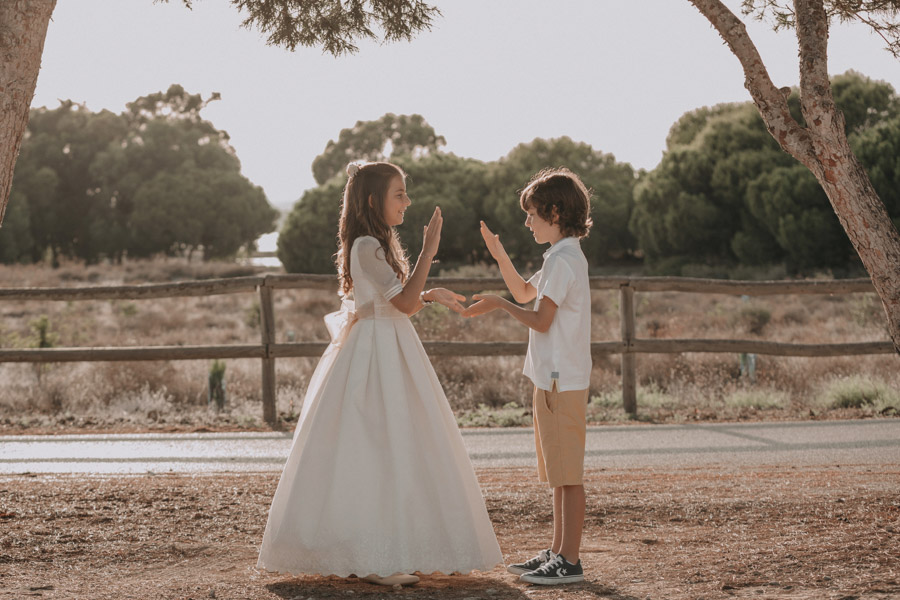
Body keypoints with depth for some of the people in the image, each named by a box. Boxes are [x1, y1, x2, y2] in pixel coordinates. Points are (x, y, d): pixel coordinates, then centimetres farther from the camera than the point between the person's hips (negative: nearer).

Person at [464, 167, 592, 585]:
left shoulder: (563, 260, -15)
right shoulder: (563, 257, 16)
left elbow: (540, 320, -20)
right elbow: (525, 292, 30)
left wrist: (497, 304, -11)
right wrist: (500, 257, 19)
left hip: (562, 381, -10)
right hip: (554, 378, 10)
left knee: (567, 473, -6)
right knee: (558, 473, 15)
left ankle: (569, 561, -3)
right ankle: (557, 552, 22)